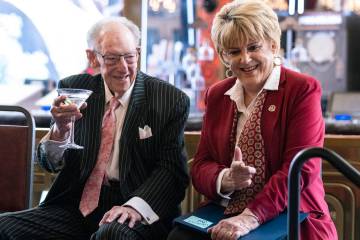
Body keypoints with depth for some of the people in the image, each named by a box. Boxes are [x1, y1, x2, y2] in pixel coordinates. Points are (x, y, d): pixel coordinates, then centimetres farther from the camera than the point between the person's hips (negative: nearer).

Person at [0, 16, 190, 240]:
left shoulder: (172, 101, -1)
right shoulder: (74, 88, 7)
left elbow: (172, 169, -5)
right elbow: (52, 163, 10)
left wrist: (136, 206, -24)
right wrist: (60, 129, -14)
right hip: (78, 207, 4)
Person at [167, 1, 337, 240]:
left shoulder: (303, 89, -3)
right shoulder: (216, 95, 13)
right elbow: (200, 166, 10)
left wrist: (251, 217, -23)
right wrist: (225, 179, -13)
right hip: (226, 218, 5)